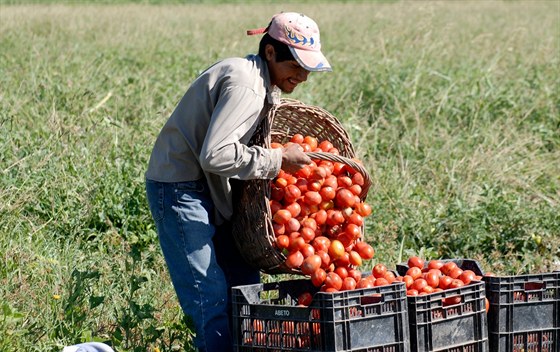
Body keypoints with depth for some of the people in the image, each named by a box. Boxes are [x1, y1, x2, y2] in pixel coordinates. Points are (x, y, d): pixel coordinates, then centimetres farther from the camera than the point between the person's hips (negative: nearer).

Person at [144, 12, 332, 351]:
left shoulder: (265, 82, 9)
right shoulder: (245, 84, -23)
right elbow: (215, 155, -32)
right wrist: (277, 160, -24)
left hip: (211, 189, 10)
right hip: (179, 188, -10)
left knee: (245, 285, 12)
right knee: (212, 298, -11)